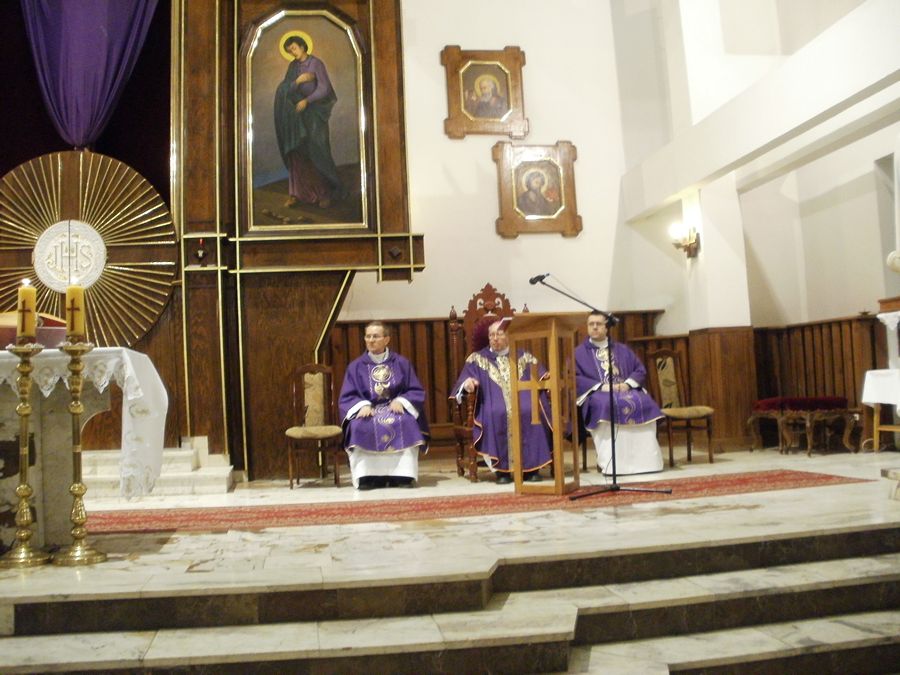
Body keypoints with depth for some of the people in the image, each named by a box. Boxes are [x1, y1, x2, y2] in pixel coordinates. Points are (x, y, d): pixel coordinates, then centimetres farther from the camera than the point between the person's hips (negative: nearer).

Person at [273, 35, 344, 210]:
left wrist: (307, 100, -28)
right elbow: (284, 87, 2)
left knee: (318, 151, -12)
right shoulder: (292, 66, 10)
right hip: (298, 113, 5)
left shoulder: (317, 63, -7)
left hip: (315, 111, -5)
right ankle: (297, 193, 2)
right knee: (296, 152, -1)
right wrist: (298, 80, -15)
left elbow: (324, 88, -16)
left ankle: (326, 192, -3)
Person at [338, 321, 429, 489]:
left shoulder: (401, 363, 9)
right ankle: (367, 476, -32)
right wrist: (362, 405, -17)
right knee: (360, 426, -35)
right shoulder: (356, 366, 9)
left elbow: (416, 392, 6)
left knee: (406, 423, -35)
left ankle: (403, 474, -31)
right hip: (367, 410, 0)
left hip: (396, 408, 0)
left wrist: (400, 401, -14)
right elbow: (347, 397, 4)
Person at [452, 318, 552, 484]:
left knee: (531, 412, -32)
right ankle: (502, 468, -26)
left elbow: (542, 378, 16)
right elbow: (464, 382, 5)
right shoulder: (477, 359, 16)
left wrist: (545, 379, -8)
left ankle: (531, 466, -22)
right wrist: (467, 383, -18)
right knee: (497, 414, -35)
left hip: (524, 404, 1)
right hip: (493, 406, -1)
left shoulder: (523, 356, 20)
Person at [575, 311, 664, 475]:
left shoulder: (622, 350, 21)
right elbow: (574, 378, 0)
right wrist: (600, 386, -14)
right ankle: (612, 463, -40)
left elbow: (640, 370, 15)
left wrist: (628, 383, -6)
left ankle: (644, 460, -25)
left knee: (644, 403, -29)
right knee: (607, 405, -38)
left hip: (626, 390, 3)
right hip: (597, 393, -3)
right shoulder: (579, 353, 12)